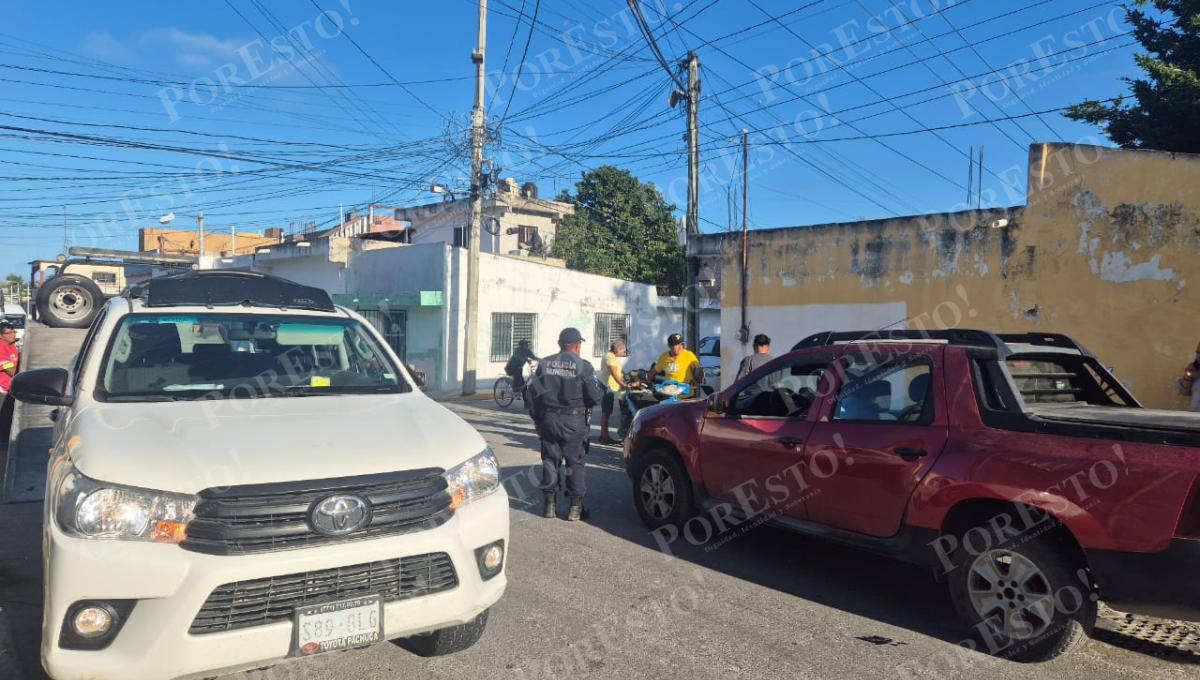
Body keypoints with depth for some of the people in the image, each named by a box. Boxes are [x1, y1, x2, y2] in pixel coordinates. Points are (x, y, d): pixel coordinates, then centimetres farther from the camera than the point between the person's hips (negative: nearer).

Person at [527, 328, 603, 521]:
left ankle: (550, 504, 16)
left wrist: (537, 420, 16)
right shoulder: (583, 366, -9)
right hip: (574, 421, -3)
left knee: (550, 461, 12)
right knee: (575, 463, 6)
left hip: (549, 419, 3)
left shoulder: (544, 364, 3)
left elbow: (533, 394, 6)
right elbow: (594, 397, -10)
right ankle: (576, 507, 10)